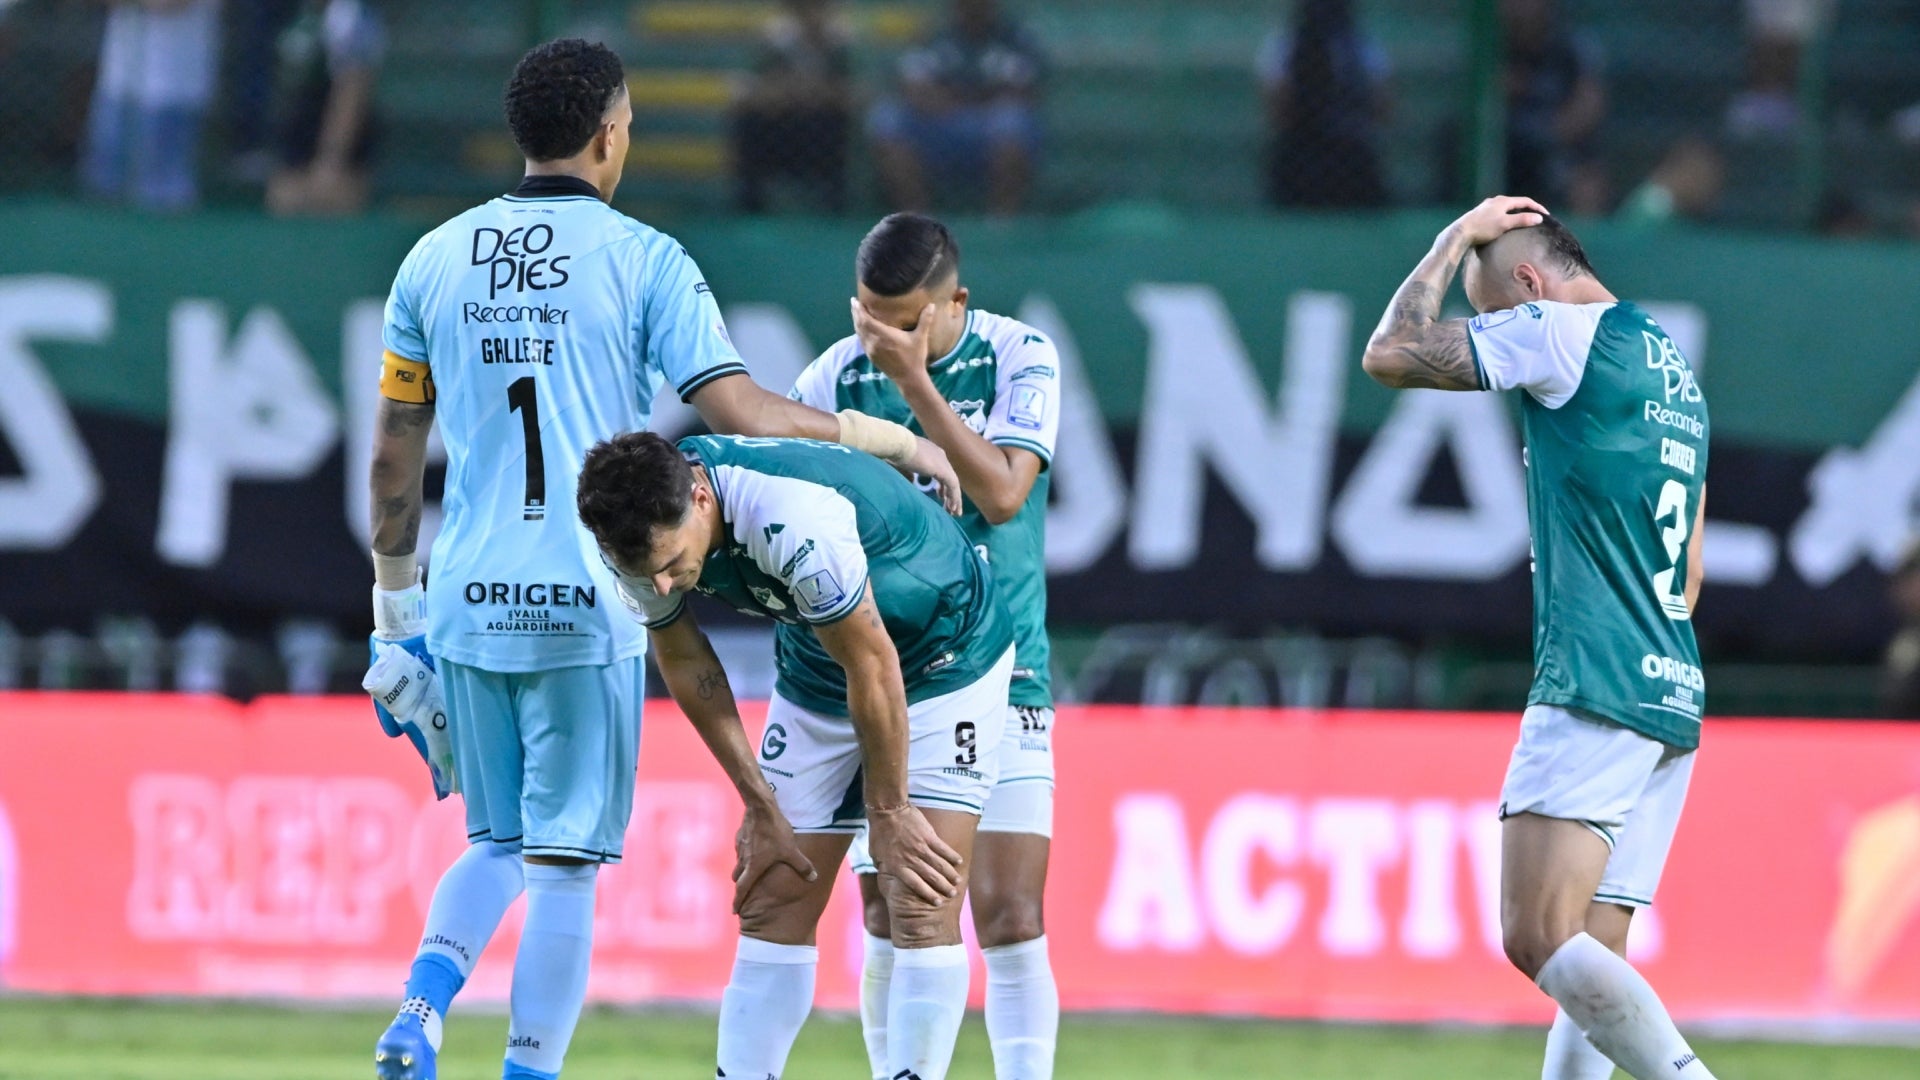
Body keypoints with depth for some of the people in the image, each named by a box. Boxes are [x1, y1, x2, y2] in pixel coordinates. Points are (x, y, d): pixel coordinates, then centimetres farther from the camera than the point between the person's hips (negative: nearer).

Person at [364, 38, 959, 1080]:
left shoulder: (434, 259, 7)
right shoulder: (642, 260, -5)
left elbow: (393, 453, 11)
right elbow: (740, 410, -10)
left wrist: (395, 598, 21)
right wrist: (894, 439, 1)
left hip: (469, 602, 4)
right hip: (585, 604, -4)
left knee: (498, 845, 18)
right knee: (564, 862, 2)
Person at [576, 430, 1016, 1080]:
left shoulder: (795, 518, -39)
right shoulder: (644, 529, -19)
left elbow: (873, 667, -27)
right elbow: (685, 664, -1)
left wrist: (888, 813, -14)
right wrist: (761, 805, 0)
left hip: (943, 658, -6)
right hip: (814, 675, 6)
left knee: (922, 909, -15)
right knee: (774, 903, 0)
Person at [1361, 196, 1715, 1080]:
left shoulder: (1564, 332, -6)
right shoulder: (1672, 369, 22)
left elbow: (1390, 356, -4)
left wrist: (1456, 239, 8)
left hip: (1594, 691, -9)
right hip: (1673, 698, 9)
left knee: (1539, 937, -16)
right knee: (1590, 957, 6)